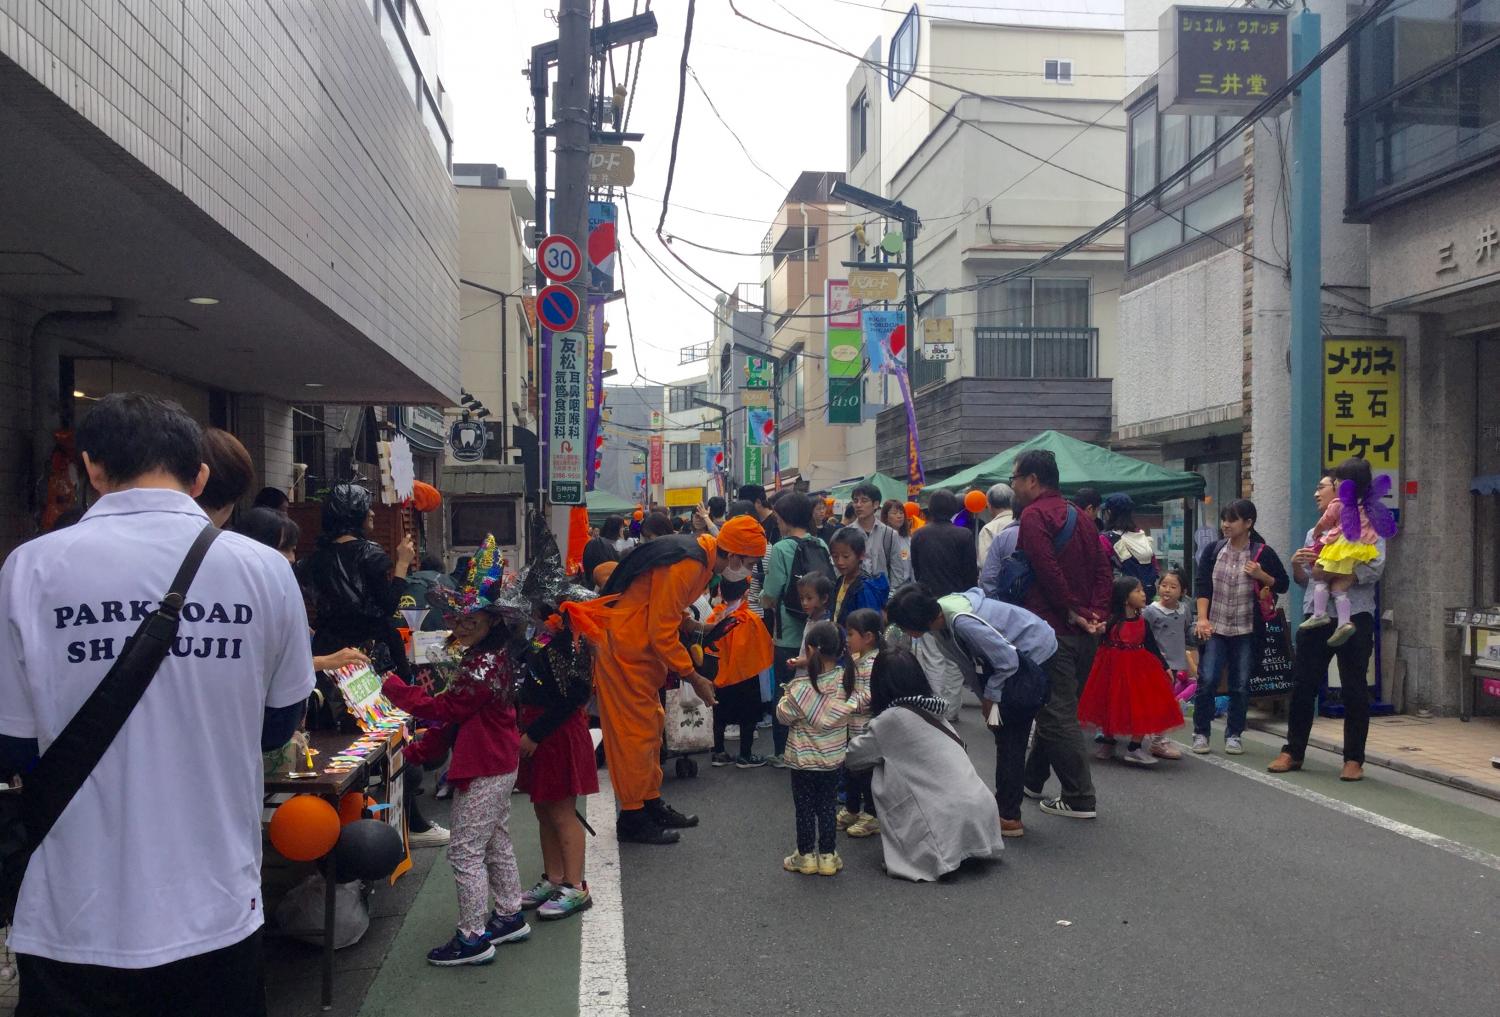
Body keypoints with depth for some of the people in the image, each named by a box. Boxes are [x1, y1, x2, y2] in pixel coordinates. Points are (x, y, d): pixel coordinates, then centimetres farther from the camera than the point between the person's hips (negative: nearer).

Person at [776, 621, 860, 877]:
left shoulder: (801, 687, -23)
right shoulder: (846, 680, -11)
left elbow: (783, 716, -12)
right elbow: (854, 705, 7)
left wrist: (785, 696, 4)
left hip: (803, 760, -4)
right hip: (833, 758, 4)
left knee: (805, 809, 10)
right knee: (828, 807, 14)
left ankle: (805, 856, 18)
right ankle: (827, 856, 20)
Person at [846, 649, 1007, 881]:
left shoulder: (892, 718, -6)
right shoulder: (930, 711, 14)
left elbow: (852, 756, 7)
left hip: (951, 821, -7)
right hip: (981, 808, 7)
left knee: (881, 775, 8)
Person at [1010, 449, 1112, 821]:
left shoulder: (1033, 515, -11)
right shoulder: (1080, 517, 14)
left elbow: (1048, 570, -21)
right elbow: (1103, 570, 8)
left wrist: (1073, 611, -12)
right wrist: (1097, 614, 0)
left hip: (1053, 629, -9)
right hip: (1083, 633, 9)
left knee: (1059, 715, -2)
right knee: (1058, 707, 18)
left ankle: (1079, 799, 0)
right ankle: (1032, 779, 32)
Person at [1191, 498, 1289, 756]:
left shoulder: (1263, 553, 0)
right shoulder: (1213, 550, 3)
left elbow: (1283, 584, 7)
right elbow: (1202, 584, -1)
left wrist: (1262, 576, -12)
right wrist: (1202, 618, -10)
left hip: (1246, 629, 0)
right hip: (1215, 627, 1)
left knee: (1241, 684, 5)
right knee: (1207, 680, -4)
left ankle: (1234, 735, 18)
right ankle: (1200, 733, 8)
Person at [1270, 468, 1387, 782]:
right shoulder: (1315, 531, 18)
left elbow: (1374, 570, -16)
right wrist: (1297, 565, -3)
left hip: (1354, 617, -5)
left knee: (1354, 690, 3)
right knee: (1303, 684, 6)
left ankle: (1354, 759, 12)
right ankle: (1292, 752, 16)